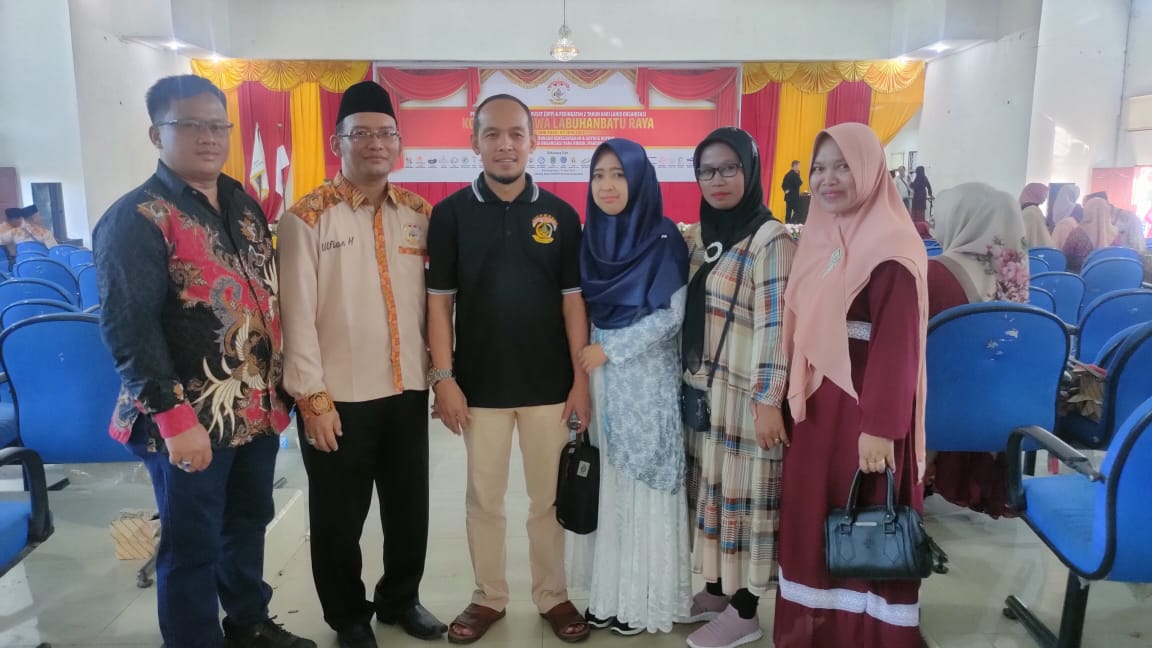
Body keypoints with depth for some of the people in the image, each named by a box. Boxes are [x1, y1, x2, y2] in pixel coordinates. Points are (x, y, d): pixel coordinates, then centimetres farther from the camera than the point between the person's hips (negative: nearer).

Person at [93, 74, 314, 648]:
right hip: (193, 422, -7)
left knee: (250, 522, 21)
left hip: (257, 410, 7)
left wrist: (277, 392, 14)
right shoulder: (135, 219, -12)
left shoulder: (246, 207, 10)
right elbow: (127, 329, -17)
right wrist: (174, 418, -21)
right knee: (192, 546, 8)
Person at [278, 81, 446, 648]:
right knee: (340, 517, 13)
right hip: (339, 396, -4)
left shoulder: (420, 213, 6)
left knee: (410, 507, 17)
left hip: (408, 390, 4)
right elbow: (297, 314, -10)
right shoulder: (307, 218, -7)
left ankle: (400, 599, 41)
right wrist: (312, 396, -12)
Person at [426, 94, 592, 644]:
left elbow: (573, 301, 1)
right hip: (480, 385, 0)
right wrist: (443, 377, -7)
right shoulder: (450, 213, -2)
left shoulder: (560, 215, 1)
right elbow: (439, 301, -1)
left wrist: (581, 380, -2)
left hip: (549, 385, 1)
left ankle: (553, 595, 30)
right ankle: (488, 597, 30)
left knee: (549, 498, 12)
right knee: (483, 499, 12)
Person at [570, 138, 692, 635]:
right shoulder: (590, 238, 7)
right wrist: (586, 355, 1)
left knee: (644, 481, 3)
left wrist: (609, 349, -12)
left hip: (646, 376, -4)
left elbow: (671, 315, -11)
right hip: (599, 375, 5)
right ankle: (607, 593, 20)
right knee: (606, 483, 8)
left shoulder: (663, 240, -8)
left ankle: (645, 599, 16)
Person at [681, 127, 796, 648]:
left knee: (742, 495, 4)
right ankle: (716, 588, 31)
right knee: (709, 489, 14)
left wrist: (769, 401, -19)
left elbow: (776, 327, -17)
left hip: (744, 393, -7)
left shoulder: (770, 240, -12)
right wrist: (684, 380, 14)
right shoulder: (697, 236, 10)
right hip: (701, 389, 7)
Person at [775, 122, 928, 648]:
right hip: (815, 403, 7)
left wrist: (881, 427, -21)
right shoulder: (819, 237, 9)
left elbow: (898, 345, -18)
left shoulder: (892, 246, -13)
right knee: (812, 519, 14)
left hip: (864, 406, -7)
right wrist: (795, 396, 11)